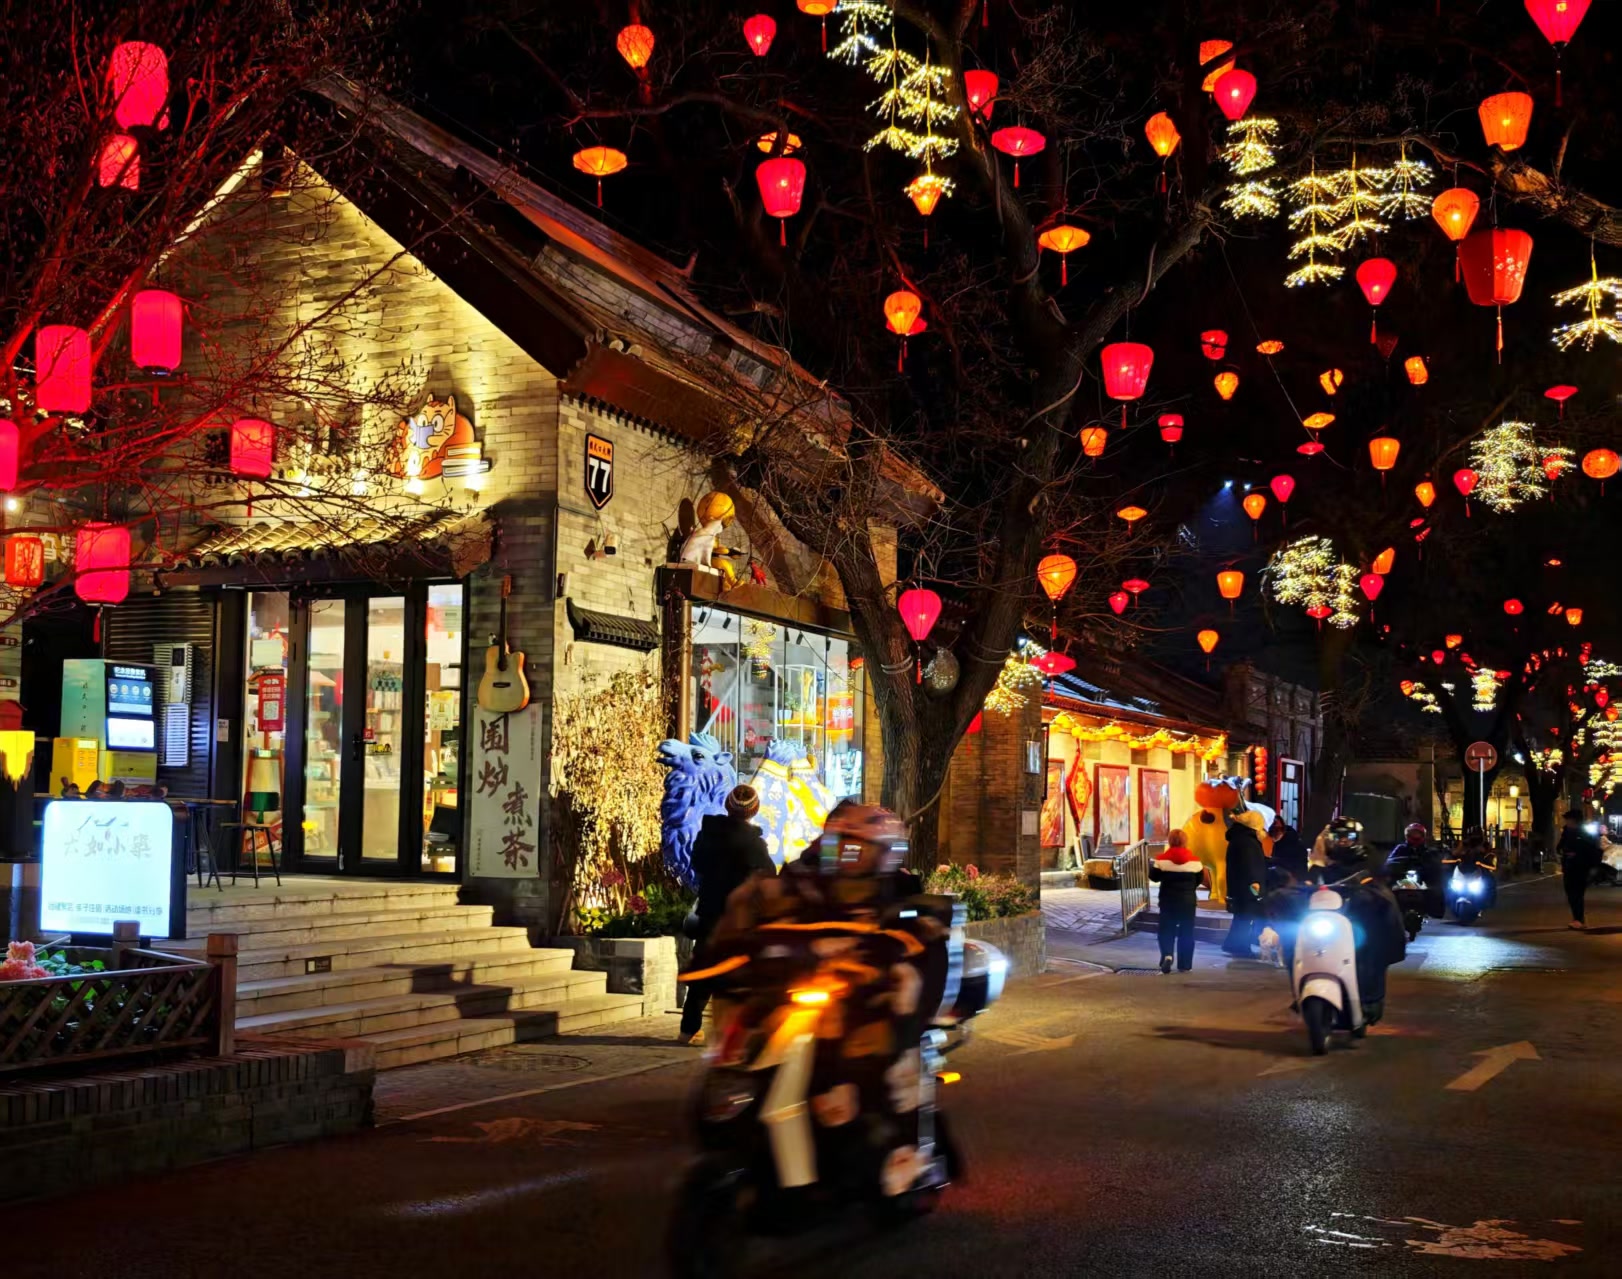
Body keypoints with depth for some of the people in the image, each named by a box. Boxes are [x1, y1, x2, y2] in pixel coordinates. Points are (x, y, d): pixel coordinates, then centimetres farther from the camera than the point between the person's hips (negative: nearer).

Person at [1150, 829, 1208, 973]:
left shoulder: (1162, 859, -8)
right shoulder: (1194, 860, -4)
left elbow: (1154, 876, -1)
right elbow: (1200, 880, 4)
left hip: (1168, 899, -1)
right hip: (1188, 900, 1)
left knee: (1166, 930, 6)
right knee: (1186, 932, 9)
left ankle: (1166, 955, -19)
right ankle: (1184, 964, 9)